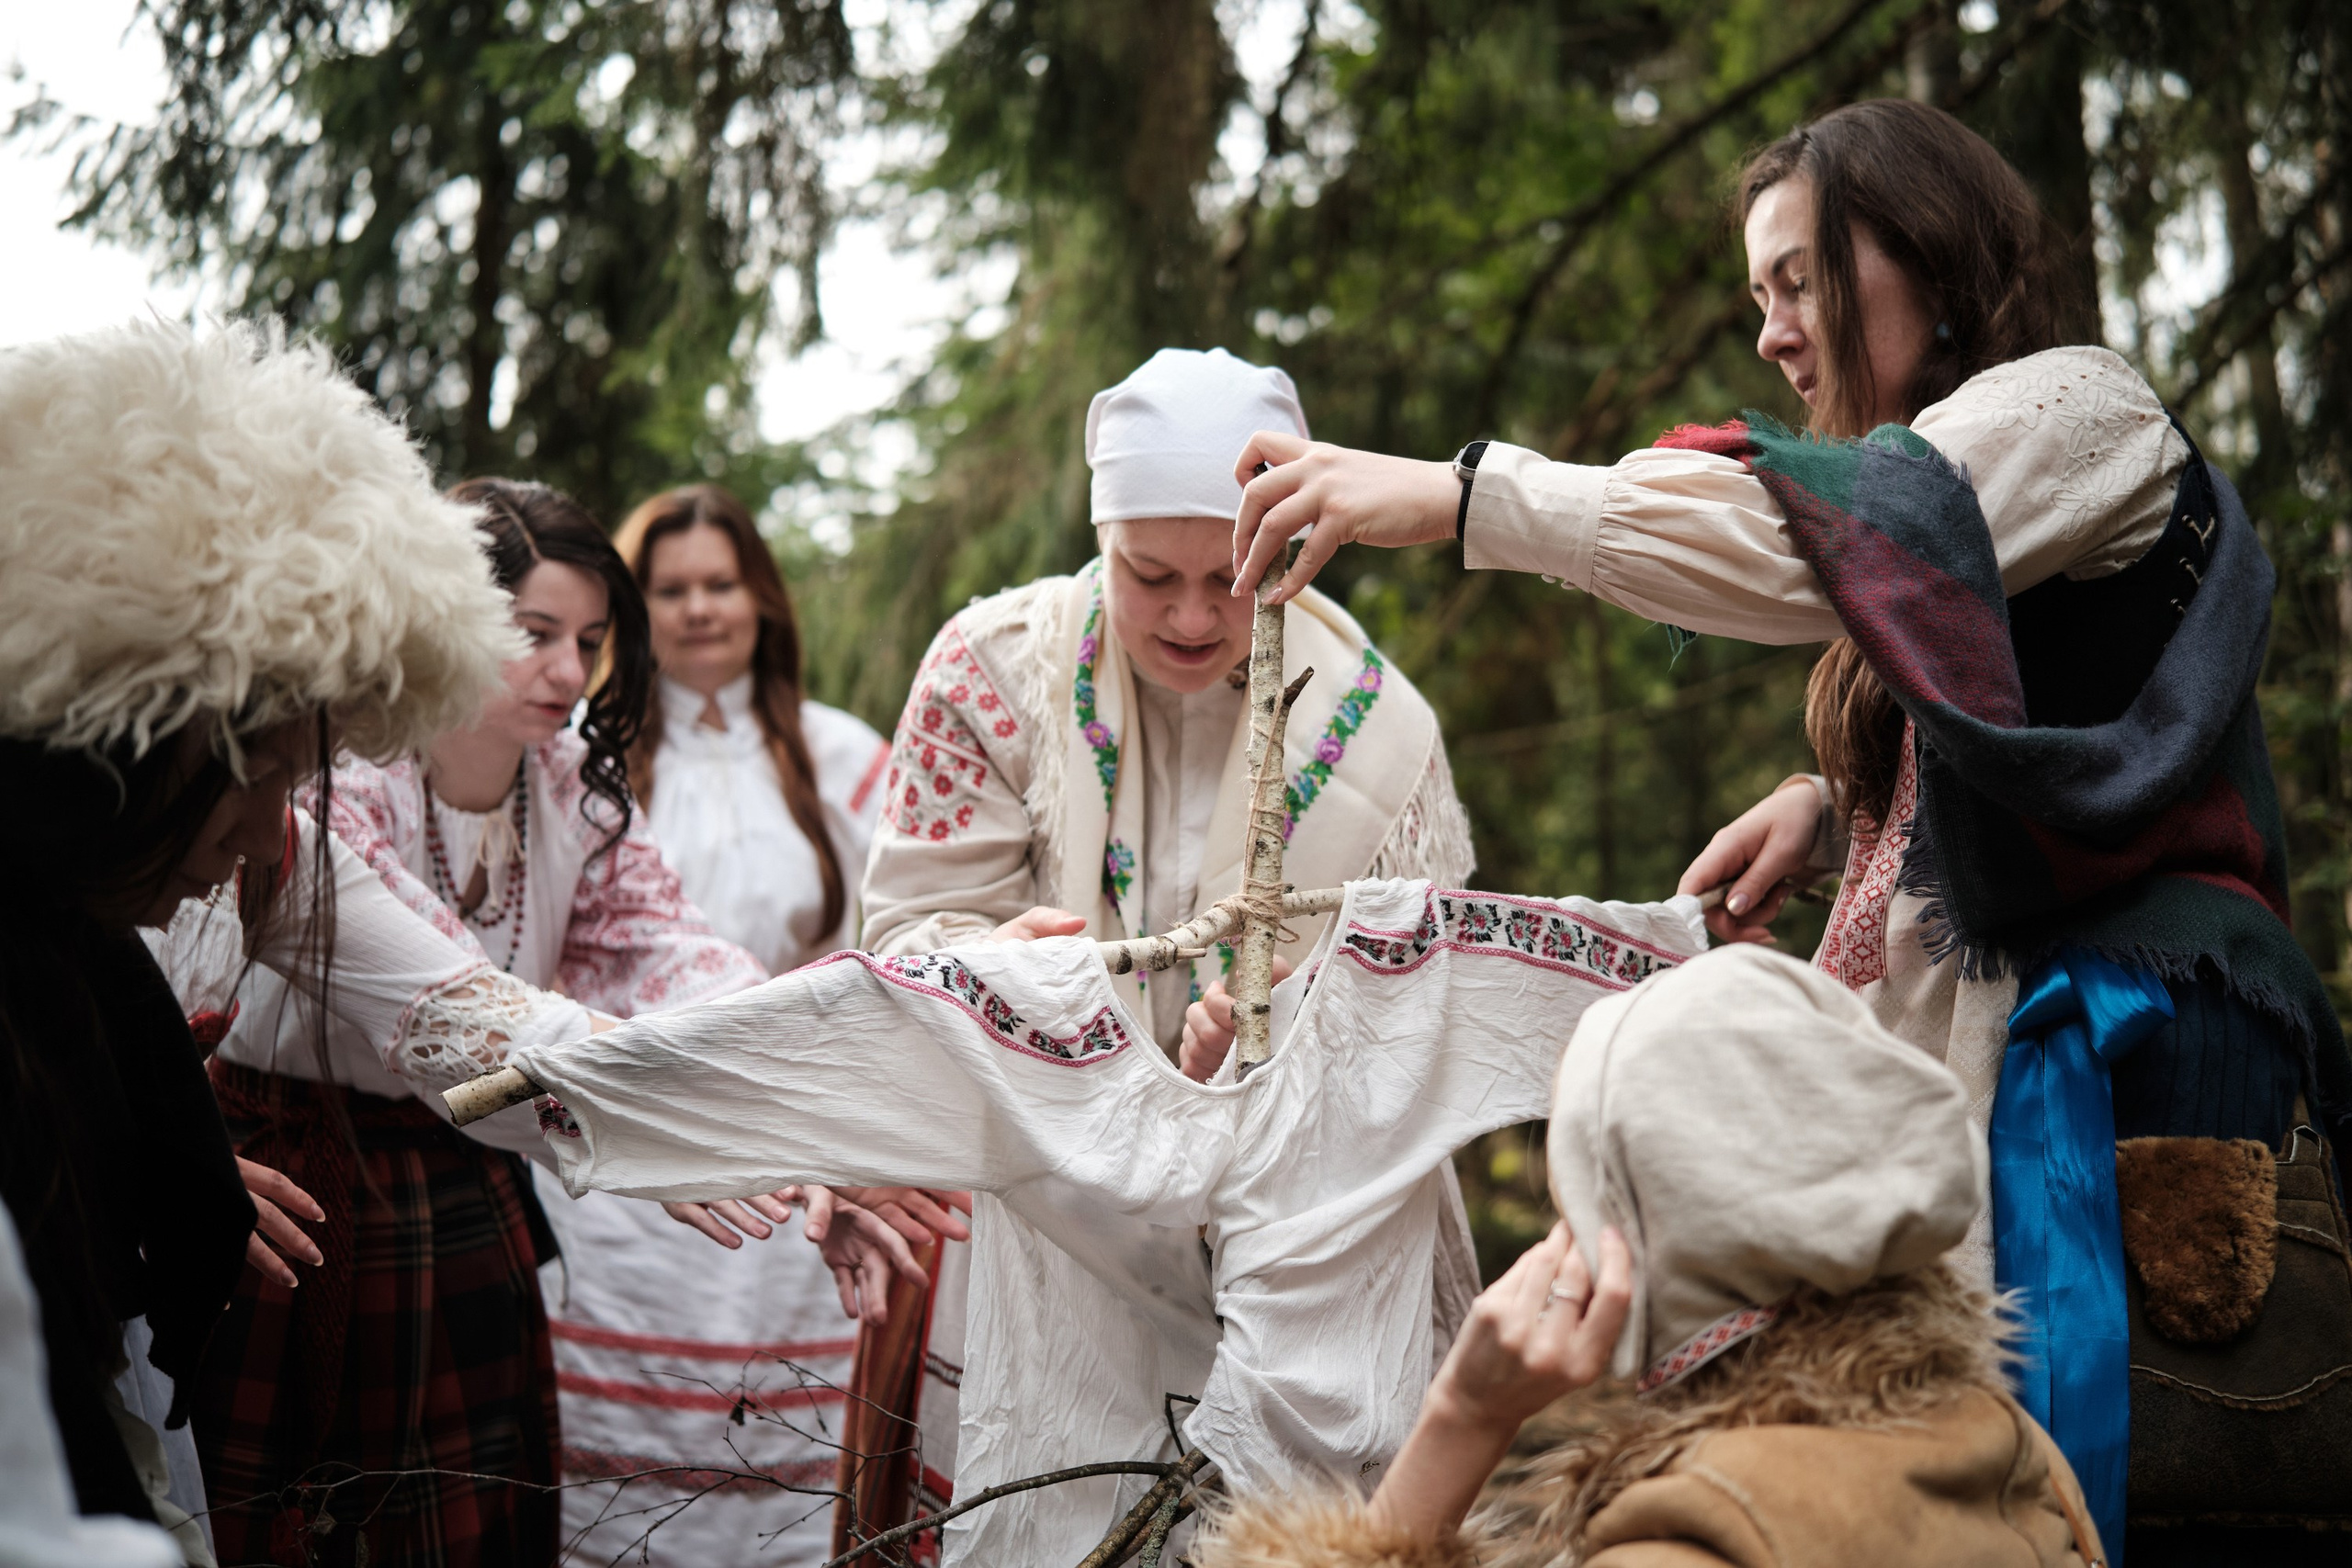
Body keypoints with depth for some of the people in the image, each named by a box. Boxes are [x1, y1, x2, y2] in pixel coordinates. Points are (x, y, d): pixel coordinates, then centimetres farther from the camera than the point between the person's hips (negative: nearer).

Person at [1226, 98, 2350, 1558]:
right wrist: (1830, 808, 10)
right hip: (1974, 1038, 9)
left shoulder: (2078, 403, -2)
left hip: (2095, 1041, -9)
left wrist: (1455, 494, -24)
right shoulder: (1960, 463, 27)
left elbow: (1819, 541, -22)